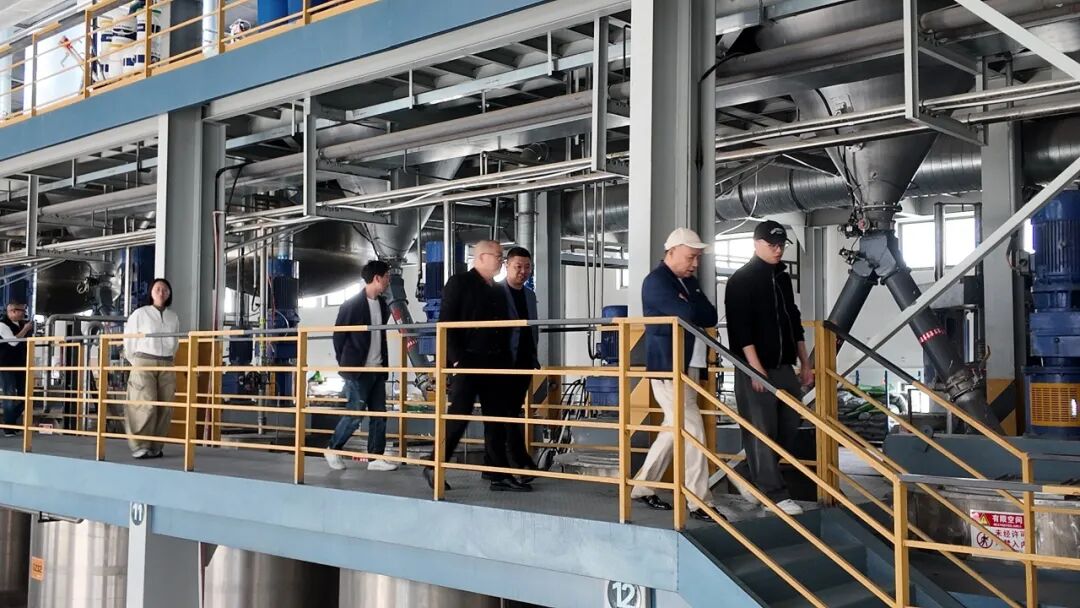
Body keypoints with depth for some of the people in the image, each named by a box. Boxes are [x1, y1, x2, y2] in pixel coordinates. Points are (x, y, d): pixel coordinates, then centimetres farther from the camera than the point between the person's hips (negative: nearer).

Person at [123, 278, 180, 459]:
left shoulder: (173, 317, 11)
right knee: (146, 406, -13)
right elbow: (129, 339, 6)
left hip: (167, 366, 4)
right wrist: (136, 362, 10)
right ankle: (139, 447, -9)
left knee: (165, 408, 0)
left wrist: (168, 361, 14)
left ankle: (155, 447, 8)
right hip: (144, 363, -4)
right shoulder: (140, 313, 1)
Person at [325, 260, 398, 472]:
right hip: (357, 370, -7)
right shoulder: (351, 305, -10)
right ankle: (333, 450, 13)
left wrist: (383, 363, 13)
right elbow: (338, 336, -5)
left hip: (377, 369, 7)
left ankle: (376, 457, 7)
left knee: (379, 414, 3)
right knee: (354, 414, -5)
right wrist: (345, 363, -1)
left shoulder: (383, 304, 10)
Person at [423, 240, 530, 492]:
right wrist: (456, 359, -16)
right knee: (458, 417, -5)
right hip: (467, 362, -7)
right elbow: (445, 323, -10)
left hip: (494, 364, 7)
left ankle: (500, 476, 9)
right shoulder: (459, 283, -3)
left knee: (496, 420, 6)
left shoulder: (499, 292, 18)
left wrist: (506, 361, 11)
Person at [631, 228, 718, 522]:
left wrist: (692, 309, -11)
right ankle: (699, 503, -3)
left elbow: (710, 317, 6)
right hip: (665, 367, -9)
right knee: (693, 431, -10)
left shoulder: (689, 281, 15)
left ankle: (642, 488, 25)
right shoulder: (656, 281, -13)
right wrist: (695, 309, -6)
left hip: (681, 366, 10)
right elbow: (689, 314, -27)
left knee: (675, 430, 15)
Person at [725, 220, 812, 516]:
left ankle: (754, 478, 24)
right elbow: (740, 327, -15)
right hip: (756, 369, -8)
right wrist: (756, 367, -21)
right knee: (761, 433, -5)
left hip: (785, 367, 8)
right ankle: (775, 494, 0)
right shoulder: (741, 280, -7)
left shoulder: (783, 278, 16)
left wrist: (804, 363, 18)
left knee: (788, 429, 9)